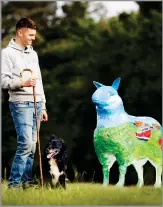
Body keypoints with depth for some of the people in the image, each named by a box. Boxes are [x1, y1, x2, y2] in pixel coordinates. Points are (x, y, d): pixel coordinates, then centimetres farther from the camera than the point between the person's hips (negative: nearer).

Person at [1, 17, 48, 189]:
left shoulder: (33, 54, 18)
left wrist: (43, 106, 18)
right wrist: (22, 83, -23)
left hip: (36, 104, 7)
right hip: (21, 104, -7)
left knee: (32, 145, 6)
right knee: (26, 143, -15)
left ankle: (27, 181, 12)